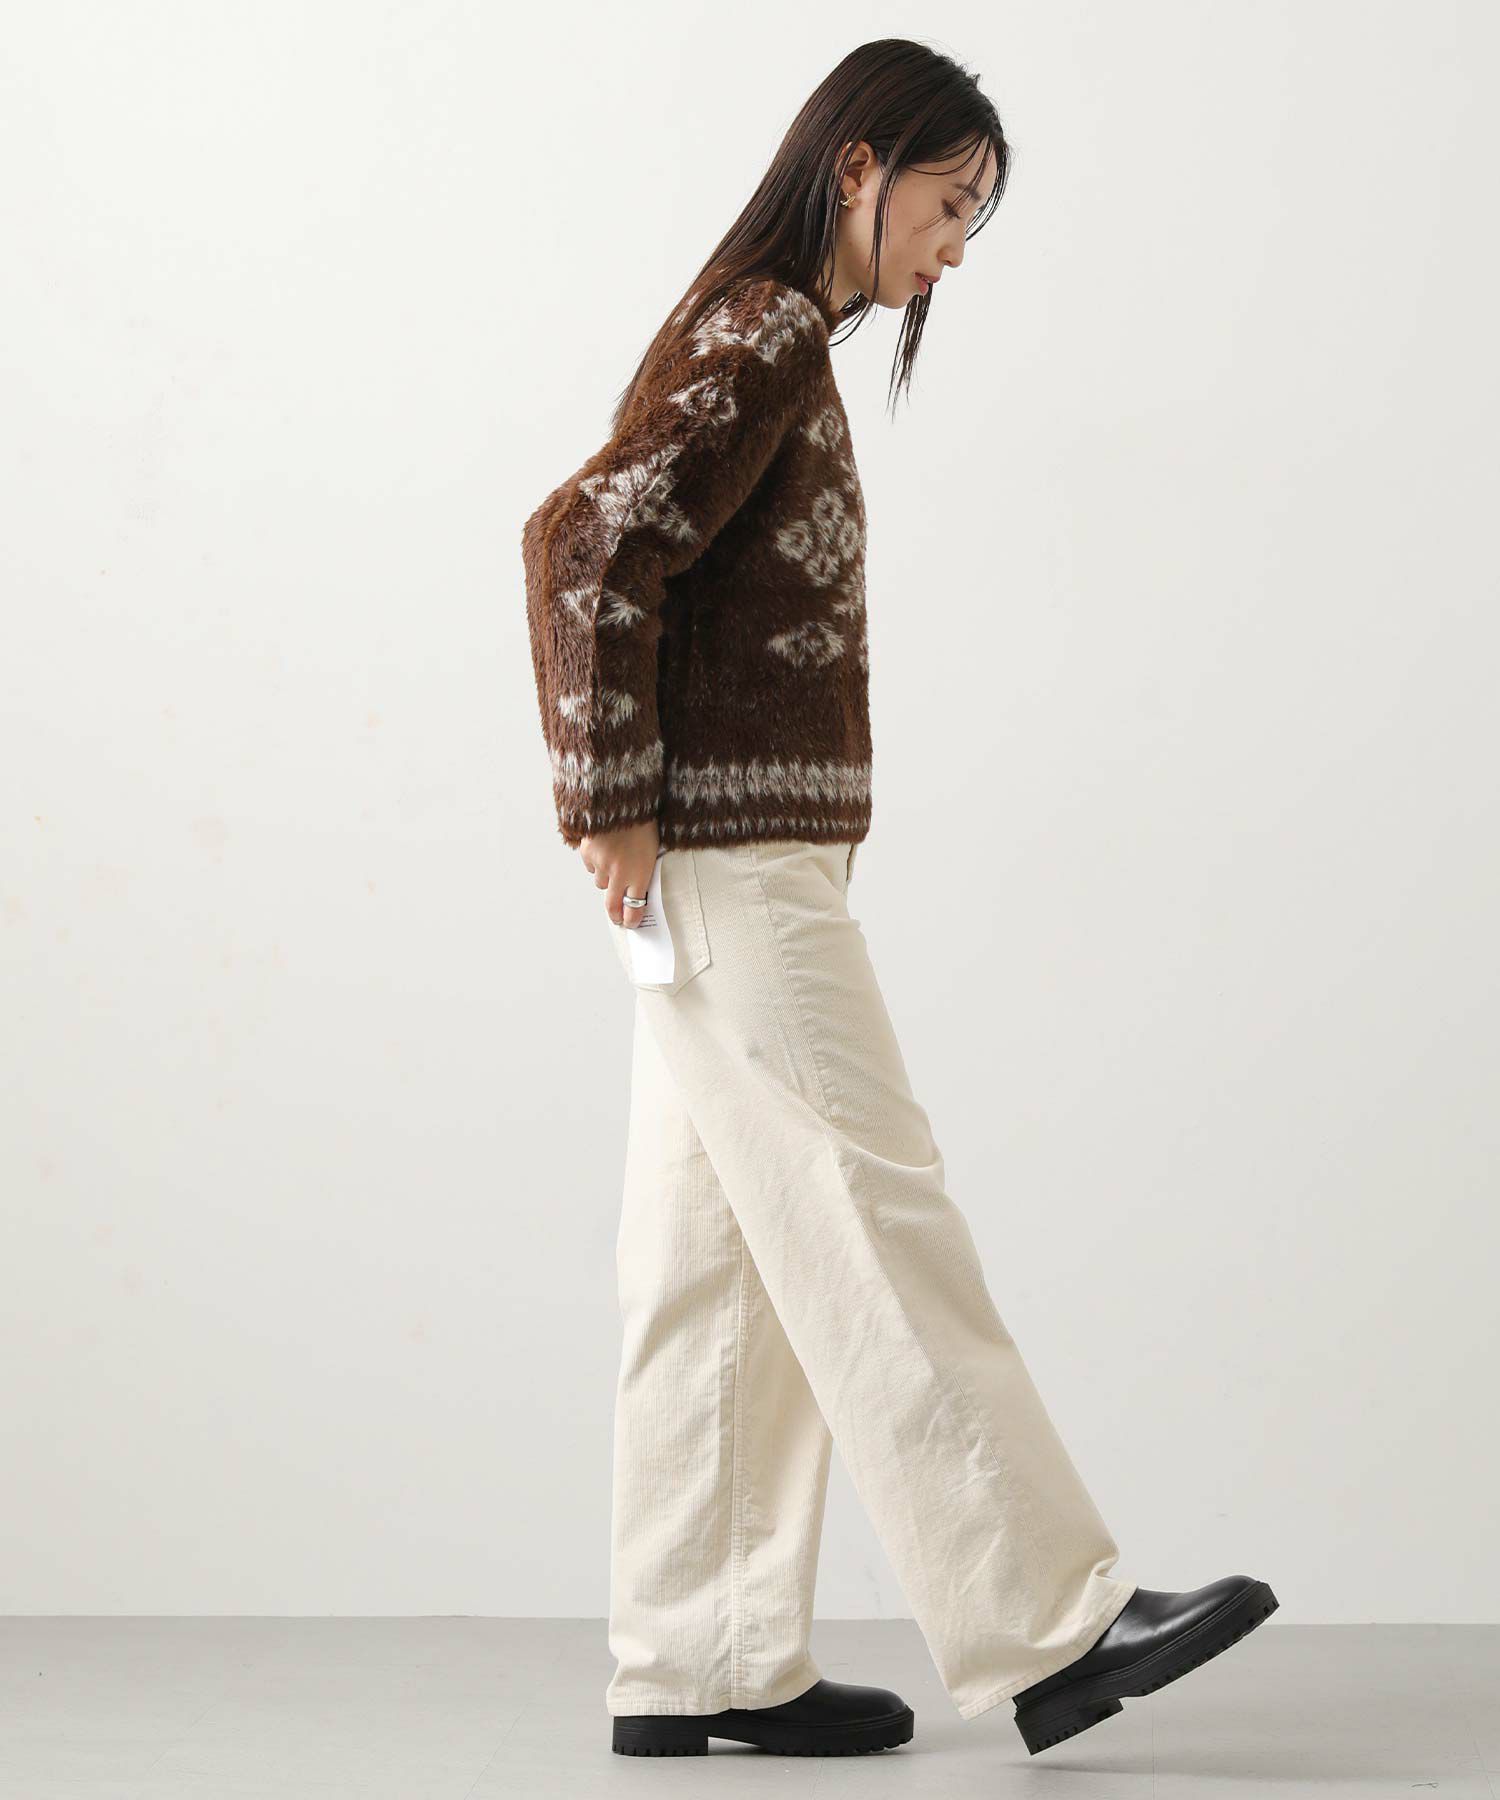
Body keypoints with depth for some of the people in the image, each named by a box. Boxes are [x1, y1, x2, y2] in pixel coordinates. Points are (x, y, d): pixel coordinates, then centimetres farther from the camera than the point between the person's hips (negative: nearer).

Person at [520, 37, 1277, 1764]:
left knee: (717, 1271, 8)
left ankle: (697, 1667, 13)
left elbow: (571, 535, 23)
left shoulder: (760, 338, 20)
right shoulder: (761, 339, -10)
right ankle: (1047, 1625, -2)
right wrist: (618, 808, -16)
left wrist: (605, 799, 16)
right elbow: (602, 553, -21)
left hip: (732, 871, 10)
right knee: (876, 1238, -7)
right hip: (735, 863, -10)